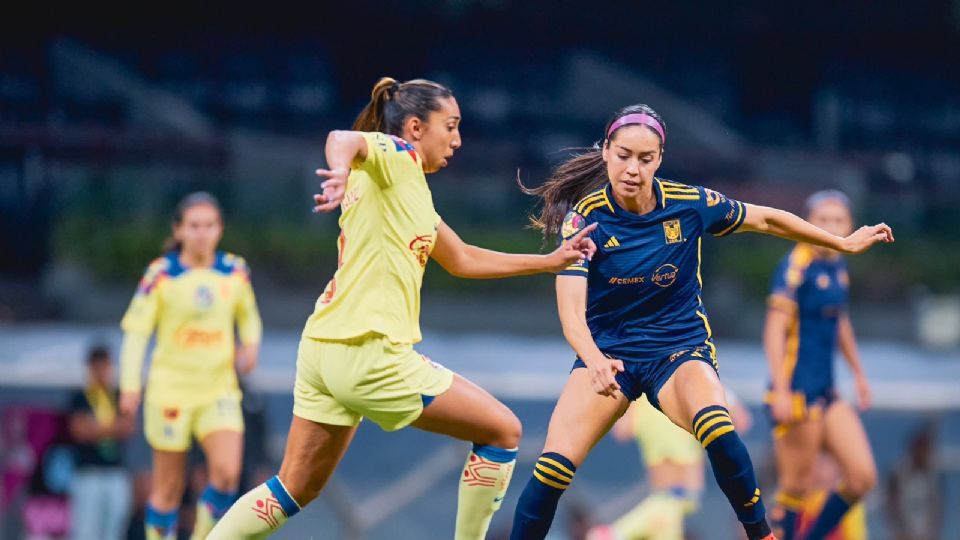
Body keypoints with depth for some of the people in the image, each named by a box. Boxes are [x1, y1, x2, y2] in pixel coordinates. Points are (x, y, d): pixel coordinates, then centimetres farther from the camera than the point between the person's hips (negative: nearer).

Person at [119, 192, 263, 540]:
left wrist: (250, 345, -1)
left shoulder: (235, 271, 2)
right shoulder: (160, 274, -7)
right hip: (170, 390, -2)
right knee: (169, 488, 2)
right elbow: (136, 330, -4)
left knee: (227, 472, -16)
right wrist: (130, 386, -8)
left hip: (219, 390, 2)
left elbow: (249, 316, 19)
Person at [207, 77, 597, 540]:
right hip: (369, 355, -10)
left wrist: (550, 261, 31)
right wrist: (342, 171, -52)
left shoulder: (411, 188, 21)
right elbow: (344, 138, -29)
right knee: (503, 432, 2)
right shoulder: (397, 158, -6)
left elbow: (462, 260, 31)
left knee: (294, 492, 13)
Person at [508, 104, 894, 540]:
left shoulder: (690, 204, -11)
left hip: (679, 348, 0)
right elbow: (571, 311, -25)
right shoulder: (585, 218, -16)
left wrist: (845, 243, 14)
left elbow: (765, 220, 7)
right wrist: (594, 360, -46)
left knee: (716, 430, -34)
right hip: (607, 351, 0)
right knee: (553, 467, -19)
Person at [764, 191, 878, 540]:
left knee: (862, 477, 1)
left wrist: (859, 374, 27)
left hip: (827, 392, 8)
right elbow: (775, 330, -18)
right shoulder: (796, 266, -13)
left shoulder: (838, 265, 11)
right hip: (797, 393, -8)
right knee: (797, 487, -3)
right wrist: (781, 391, -24)